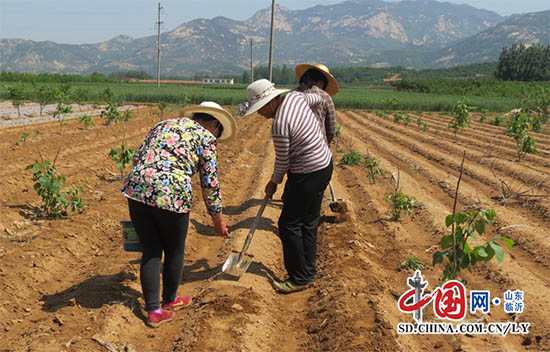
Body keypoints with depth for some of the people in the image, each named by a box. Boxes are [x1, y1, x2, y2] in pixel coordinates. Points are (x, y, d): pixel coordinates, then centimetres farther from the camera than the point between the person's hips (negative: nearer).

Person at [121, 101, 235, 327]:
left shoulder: (164, 124, 23)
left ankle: (153, 311, 20)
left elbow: (137, 159, 19)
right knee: (174, 252, 18)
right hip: (171, 196, -5)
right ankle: (169, 301, 38)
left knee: (151, 251, 16)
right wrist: (218, 220, 12)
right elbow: (210, 184, 3)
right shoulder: (205, 137, 6)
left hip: (136, 190, 6)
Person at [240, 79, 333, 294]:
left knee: (289, 224, 1)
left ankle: (299, 278, 12)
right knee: (309, 223, 17)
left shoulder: (279, 125, -26)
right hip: (324, 163, 10)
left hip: (308, 175, -10)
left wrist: (274, 182, 3)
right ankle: (308, 273, 29)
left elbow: (282, 161, -14)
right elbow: (318, 99, 20)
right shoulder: (295, 97, -1)